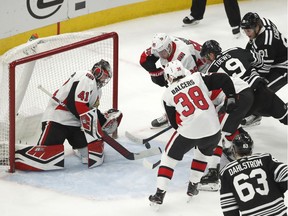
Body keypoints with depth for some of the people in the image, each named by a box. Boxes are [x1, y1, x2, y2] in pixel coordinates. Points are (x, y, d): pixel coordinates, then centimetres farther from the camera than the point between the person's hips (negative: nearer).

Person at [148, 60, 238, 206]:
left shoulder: (168, 94, 5)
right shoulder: (197, 78, 6)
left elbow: (174, 123, 11)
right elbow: (224, 79, 2)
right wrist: (231, 98, 13)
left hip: (188, 133, -2)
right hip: (212, 130, 2)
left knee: (169, 157, 19)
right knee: (203, 153, 33)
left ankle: (159, 194, 13)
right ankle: (192, 187, 35)